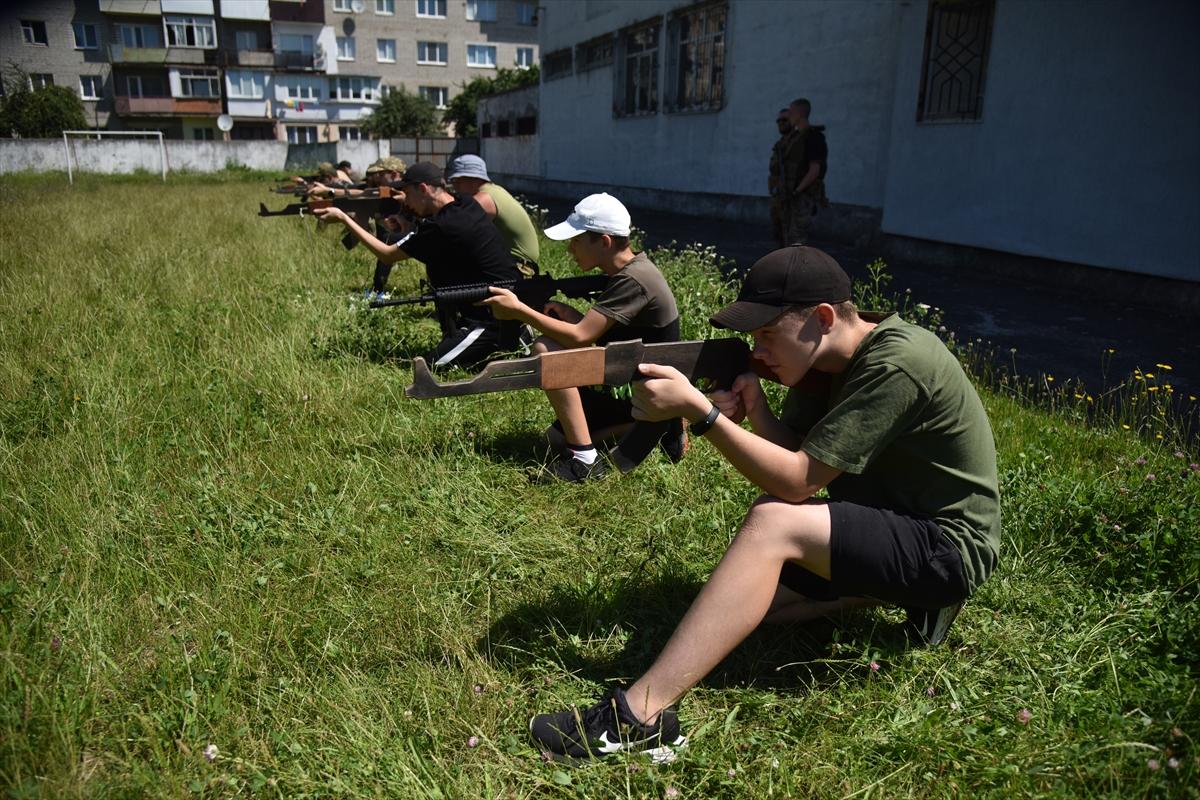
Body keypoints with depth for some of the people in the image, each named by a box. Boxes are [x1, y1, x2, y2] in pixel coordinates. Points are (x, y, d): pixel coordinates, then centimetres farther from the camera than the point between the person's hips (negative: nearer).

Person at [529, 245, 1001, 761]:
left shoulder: (894, 366, -25)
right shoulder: (825, 359, 1)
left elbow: (797, 482, -26)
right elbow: (797, 455, -2)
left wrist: (696, 409, -31)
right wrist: (753, 410, -22)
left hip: (947, 545, -9)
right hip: (889, 521, 9)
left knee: (773, 524, -30)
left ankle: (640, 715, -32)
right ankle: (897, 591, 10)